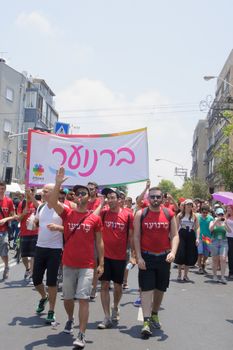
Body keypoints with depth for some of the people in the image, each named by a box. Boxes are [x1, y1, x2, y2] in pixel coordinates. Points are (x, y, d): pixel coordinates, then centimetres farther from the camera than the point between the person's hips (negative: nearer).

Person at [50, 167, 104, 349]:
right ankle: (70, 319, 45)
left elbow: (99, 242, 4)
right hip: (68, 264, 2)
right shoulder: (67, 213, 1)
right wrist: (58, 183, -29)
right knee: (68, 297, 17)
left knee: (83, 298, -7)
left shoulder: (95, 218, -1)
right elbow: (53, 201, -17)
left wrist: (101, 263, 1)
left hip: (87, 265, -2)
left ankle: (81, 335, -1)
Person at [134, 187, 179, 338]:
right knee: (147, 289, -6)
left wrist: (173, 252, -17)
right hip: (146, 256, -2)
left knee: (160, 288, 15)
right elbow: (136, 237, -4)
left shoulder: (169, 214, 0)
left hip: (164, 257, 3)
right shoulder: (140, 214, -4)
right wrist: (139, 257, -11)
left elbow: (175, 235, -1)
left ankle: (154, 314, 35)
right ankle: (146, 322, -5)